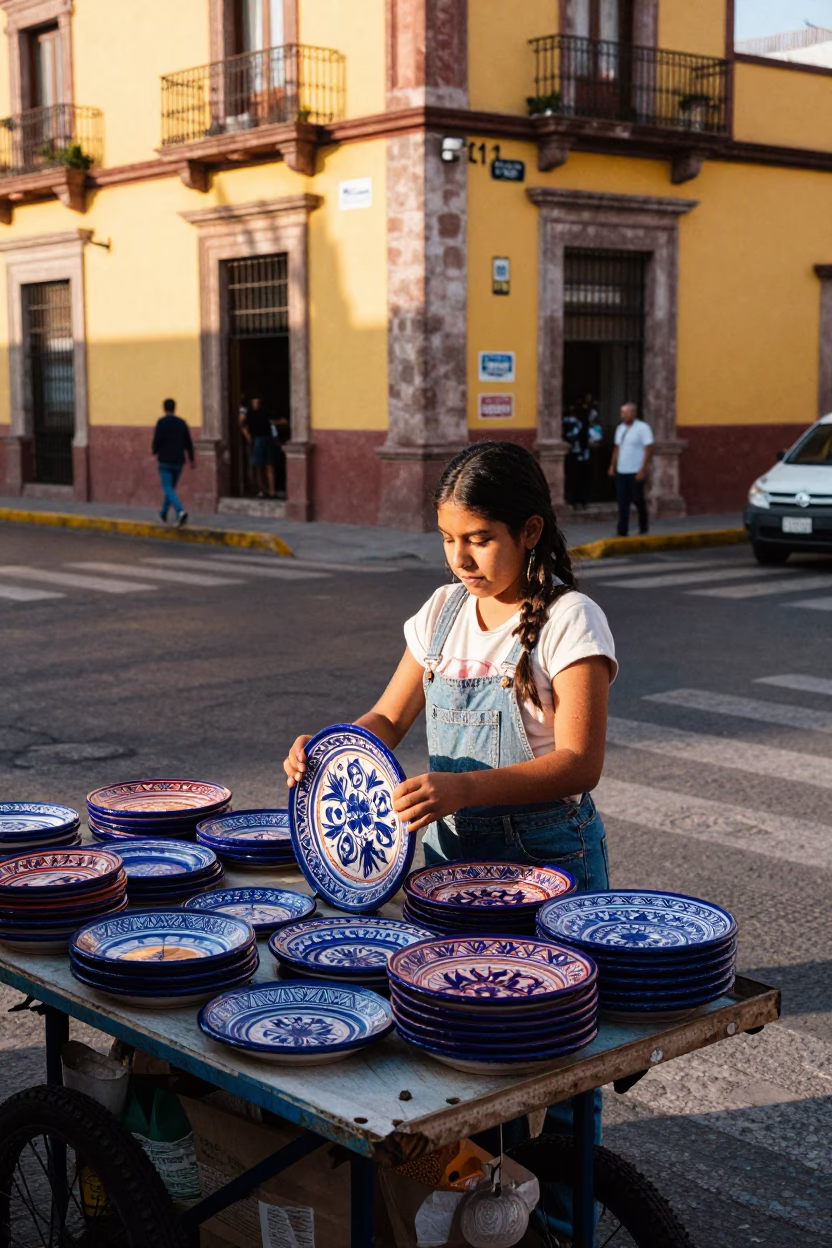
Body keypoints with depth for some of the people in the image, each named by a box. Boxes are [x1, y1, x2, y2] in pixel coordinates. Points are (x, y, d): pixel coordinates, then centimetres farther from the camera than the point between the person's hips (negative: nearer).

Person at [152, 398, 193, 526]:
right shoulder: (181, 423, 7)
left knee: (168, 489, -8)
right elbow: (188, 443, 6)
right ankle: (164, 515, 32)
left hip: (165, 462, -5)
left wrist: (155, 452, 8)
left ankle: (180, 512, -30)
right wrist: (191, 459, 12)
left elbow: (157, 440, -13)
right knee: (171, 488, 20)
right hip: (179, 462, 5)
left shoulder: (161, 422, -8)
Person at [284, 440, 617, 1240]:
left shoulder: (568, 620, -14)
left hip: (547, 861, -5)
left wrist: (462, 788, -35)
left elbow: (580, 761, -22)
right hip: (450, 852, 5)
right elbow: (390, 719, 11)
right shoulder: (444, 612, 5)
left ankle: (561, 1210, 26)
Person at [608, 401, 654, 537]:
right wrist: (612, 466, 12)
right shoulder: (620, 428, 14)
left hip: (636, 473, -6)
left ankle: (643, 528, 22)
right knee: (622, 502, 1)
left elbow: (648, 450, -11)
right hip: (621, 472, 6)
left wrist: (643, 470, -17)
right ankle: (622, 532, 2)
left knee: (638, 499, 2)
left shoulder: (643, 428, -6)